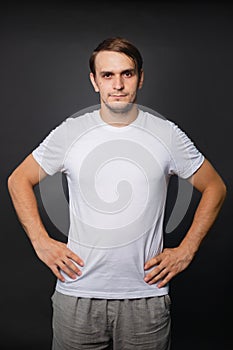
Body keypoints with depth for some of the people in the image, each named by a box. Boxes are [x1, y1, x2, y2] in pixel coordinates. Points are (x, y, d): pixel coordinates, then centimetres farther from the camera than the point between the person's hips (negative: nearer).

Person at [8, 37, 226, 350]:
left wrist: (186, 251, 1)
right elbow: (19, 180, 8)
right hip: (78, 293, 1)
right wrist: (41, 242, -1)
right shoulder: (70, 132, -3)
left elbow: (215, 188, 7)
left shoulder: (168, 135, -3)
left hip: (147, 294, 0)